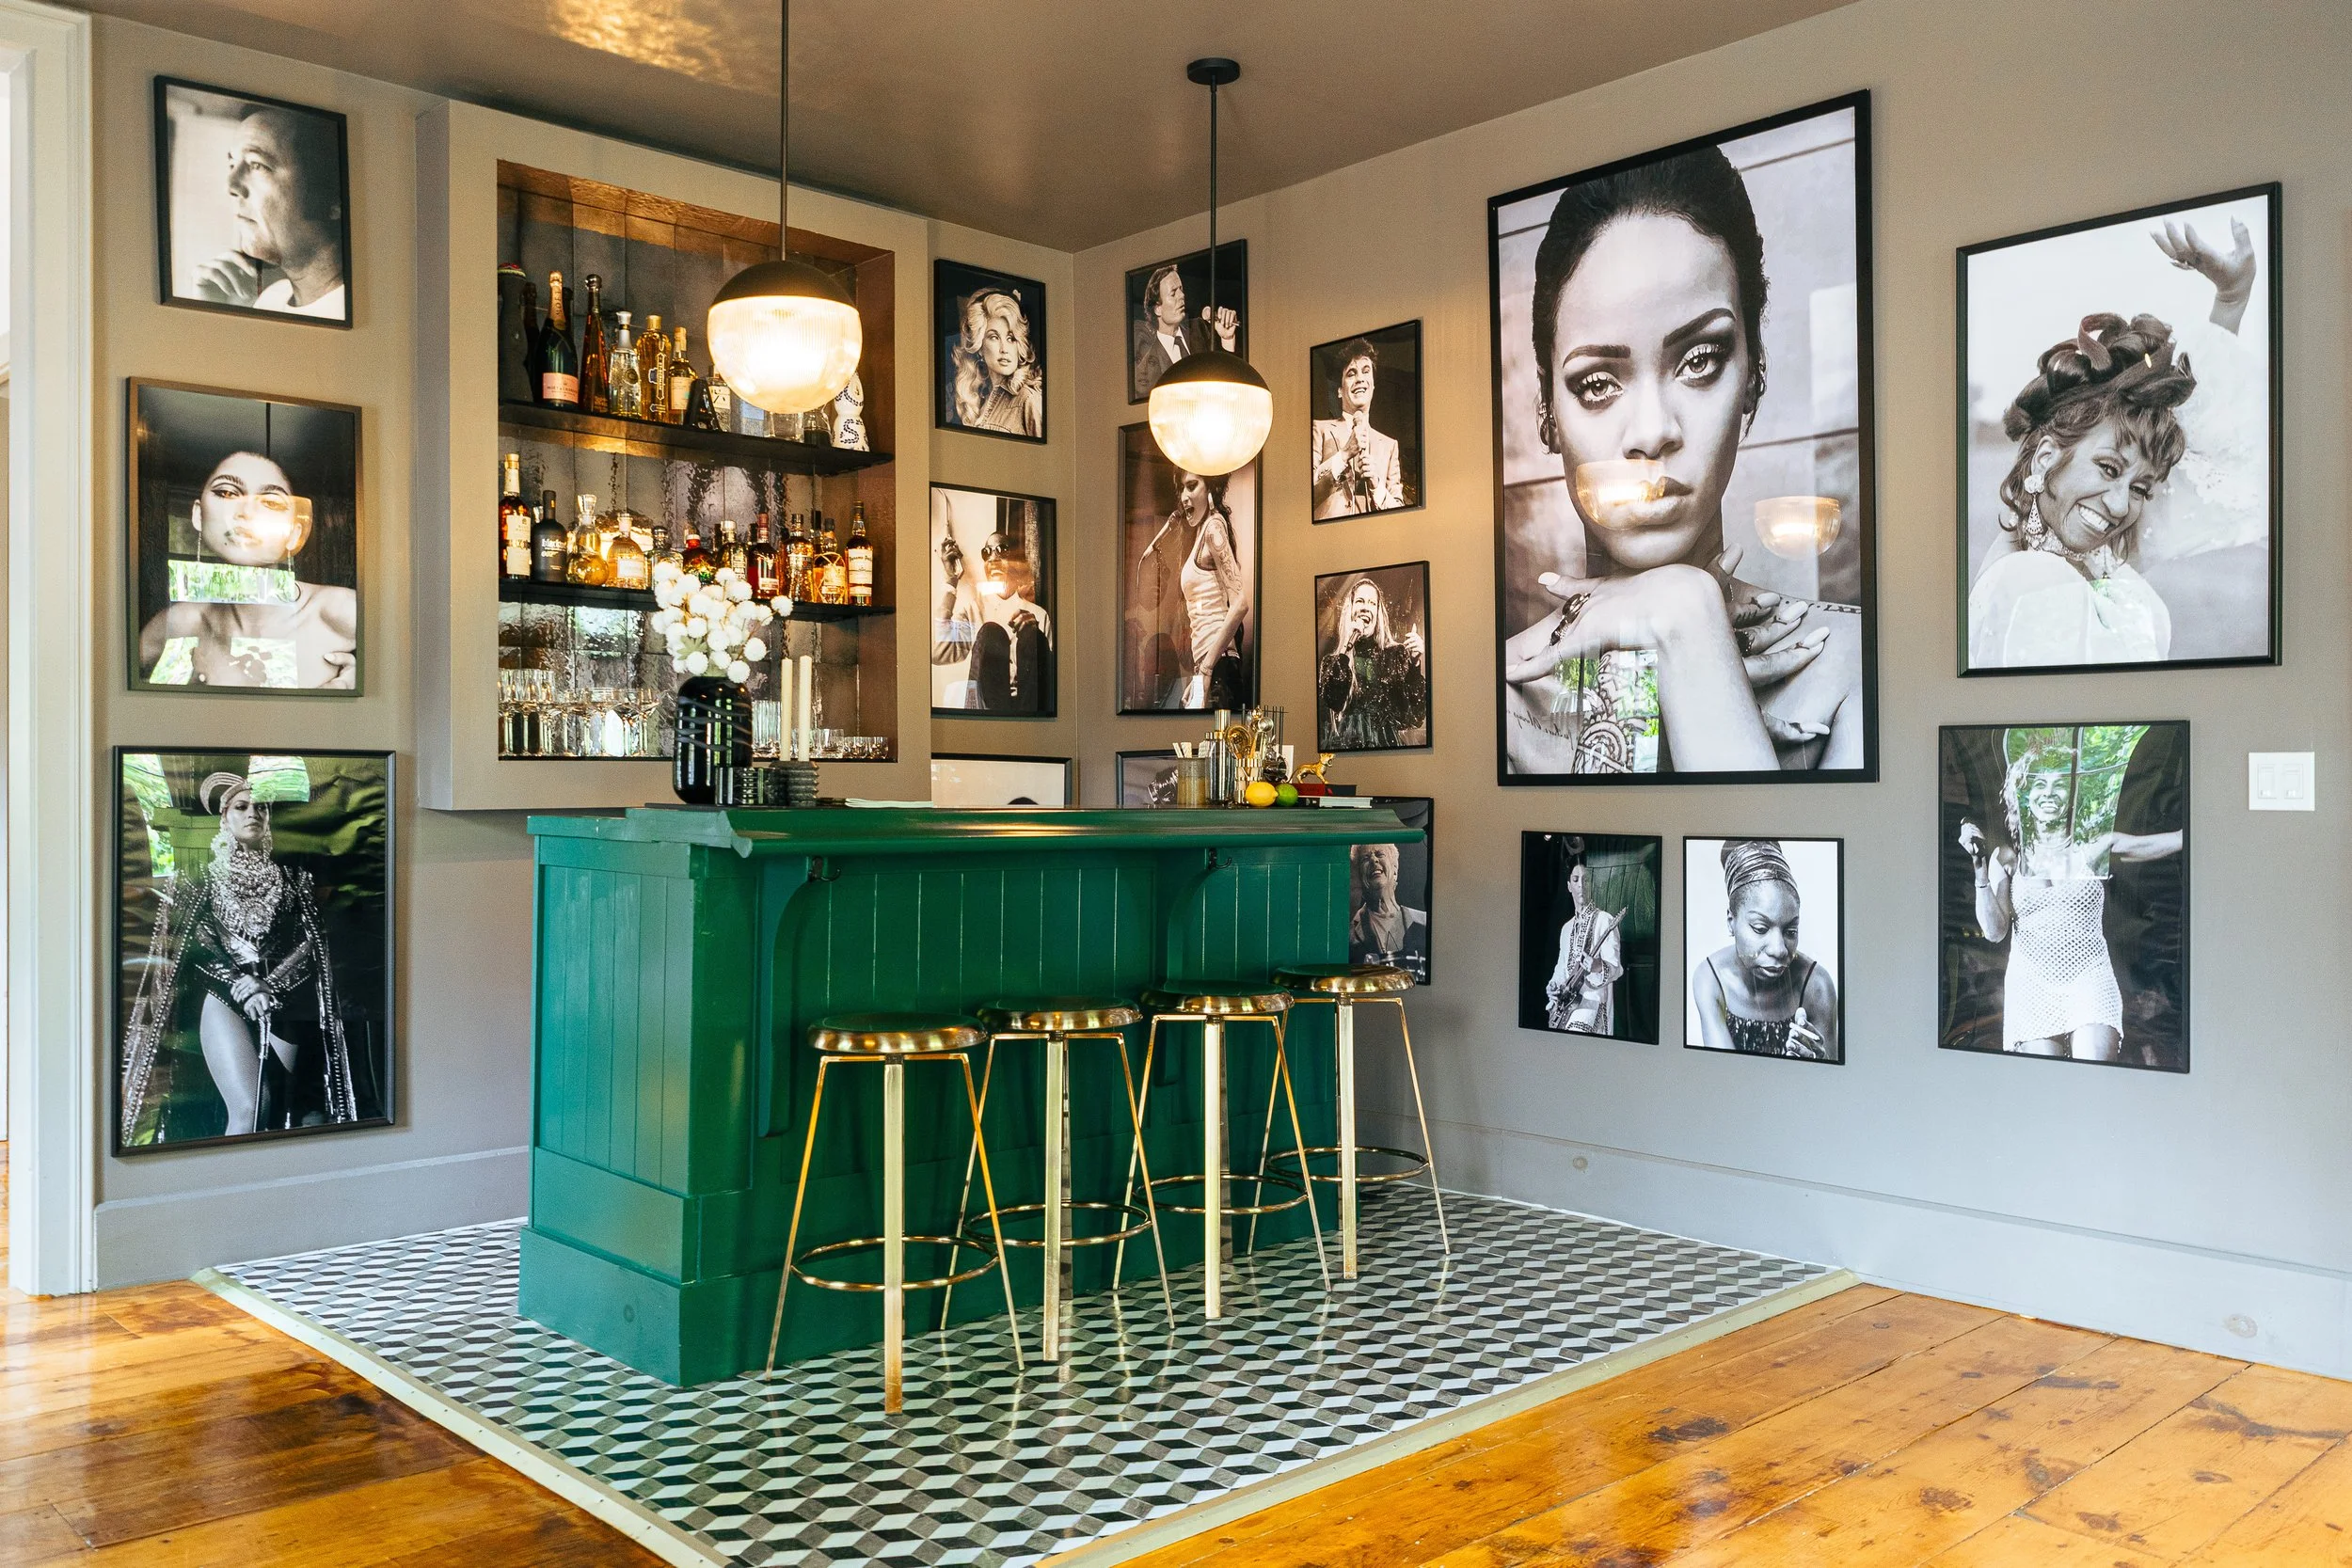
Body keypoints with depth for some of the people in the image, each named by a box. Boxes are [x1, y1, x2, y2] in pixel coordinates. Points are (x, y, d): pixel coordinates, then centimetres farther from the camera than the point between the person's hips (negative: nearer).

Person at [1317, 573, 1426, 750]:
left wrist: (1415, 664, -8)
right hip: (1344, 743, -1)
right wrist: (1345, 649, -7)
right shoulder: (1332, 656, 9)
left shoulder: (1395, 654, 8)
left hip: (1385, 742, 1)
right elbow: (1332, 702, -7)